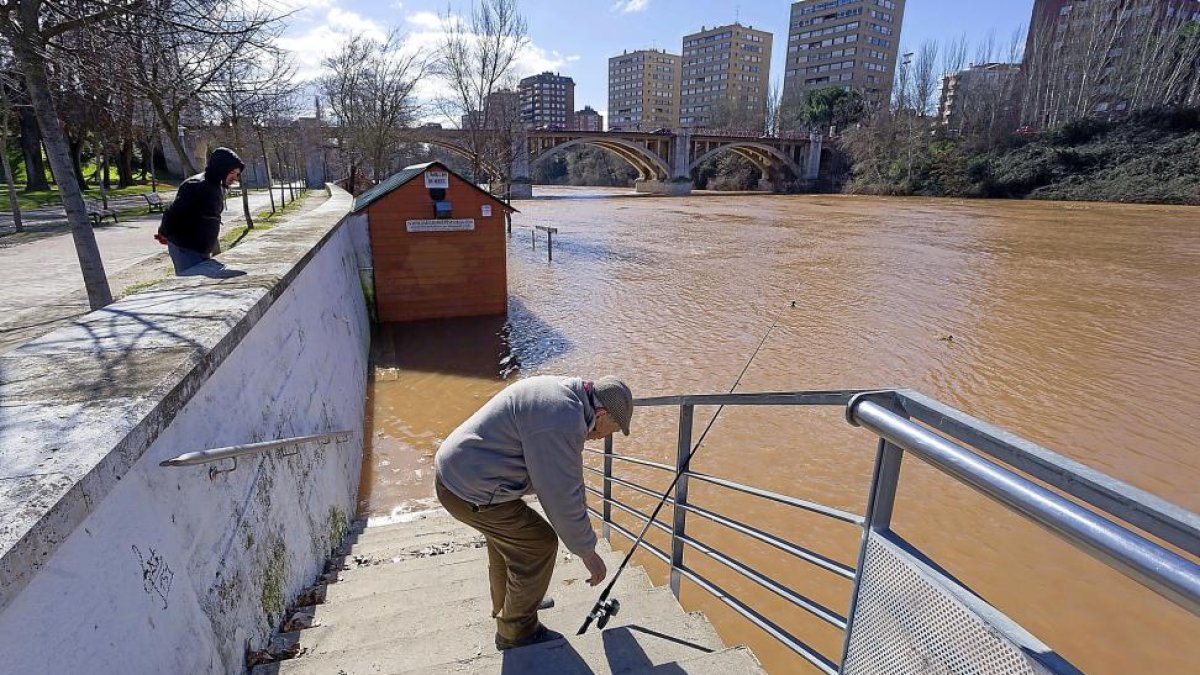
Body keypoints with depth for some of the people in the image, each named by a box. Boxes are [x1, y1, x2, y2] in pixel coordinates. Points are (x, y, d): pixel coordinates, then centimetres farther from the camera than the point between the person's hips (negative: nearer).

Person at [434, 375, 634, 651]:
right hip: (471, 491, -10)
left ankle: (505, 605, 51)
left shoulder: (562, 391, 7)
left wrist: (580, 502, 26)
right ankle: (516, 632, 22)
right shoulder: (563, 421, -25)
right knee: (538, 544, 2)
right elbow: (562, 497, -19)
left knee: (508, 534, 28)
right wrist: (588, 552, -6)